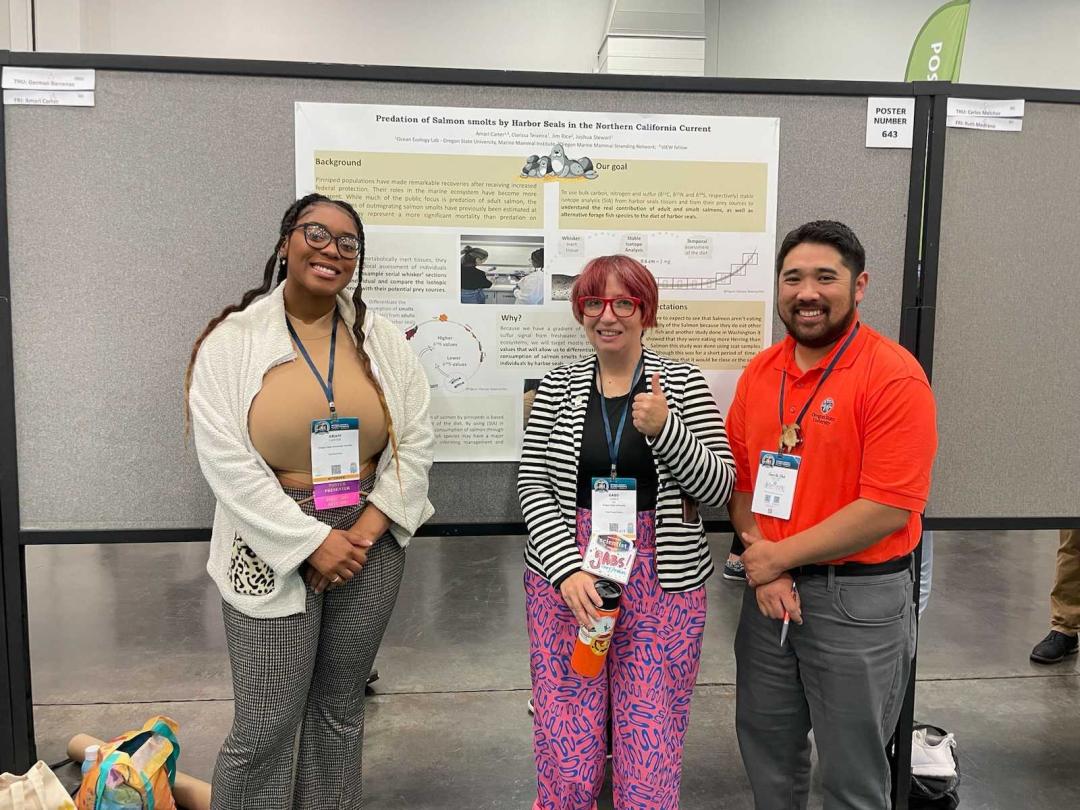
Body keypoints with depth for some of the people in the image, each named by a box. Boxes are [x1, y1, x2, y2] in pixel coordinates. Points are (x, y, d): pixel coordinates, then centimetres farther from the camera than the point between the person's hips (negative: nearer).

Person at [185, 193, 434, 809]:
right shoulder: (231, 341, -5)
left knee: (342, 711, 16)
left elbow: (416, 440, 1)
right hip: (274, 545, -3)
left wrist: (365, 528, -9)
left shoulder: (383, 340, 4)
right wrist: (313, 541, -14)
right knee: (266, 726, 2)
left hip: (369, 537, 3)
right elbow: (227, 461, -11)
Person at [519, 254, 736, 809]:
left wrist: (665, 428, -18)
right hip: (566, 570, 1)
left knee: (651, 762, 5)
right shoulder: (557, 387, 4)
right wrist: (567, 567, -12)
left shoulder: (684, 383, 1)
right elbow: (532, 484, 1)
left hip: (661, 580, 0)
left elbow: (718, 487, -2)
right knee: (568, 762, 4)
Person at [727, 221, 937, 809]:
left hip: (859, 599, -5)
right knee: (766, 744, 21)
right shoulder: (759, 372, 3)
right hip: (769, 590, 5)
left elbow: (888, 508, -20)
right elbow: (738, 478, 5)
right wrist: (763, 569, -9)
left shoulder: (894, 376, -15)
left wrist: (780, 556, -15)